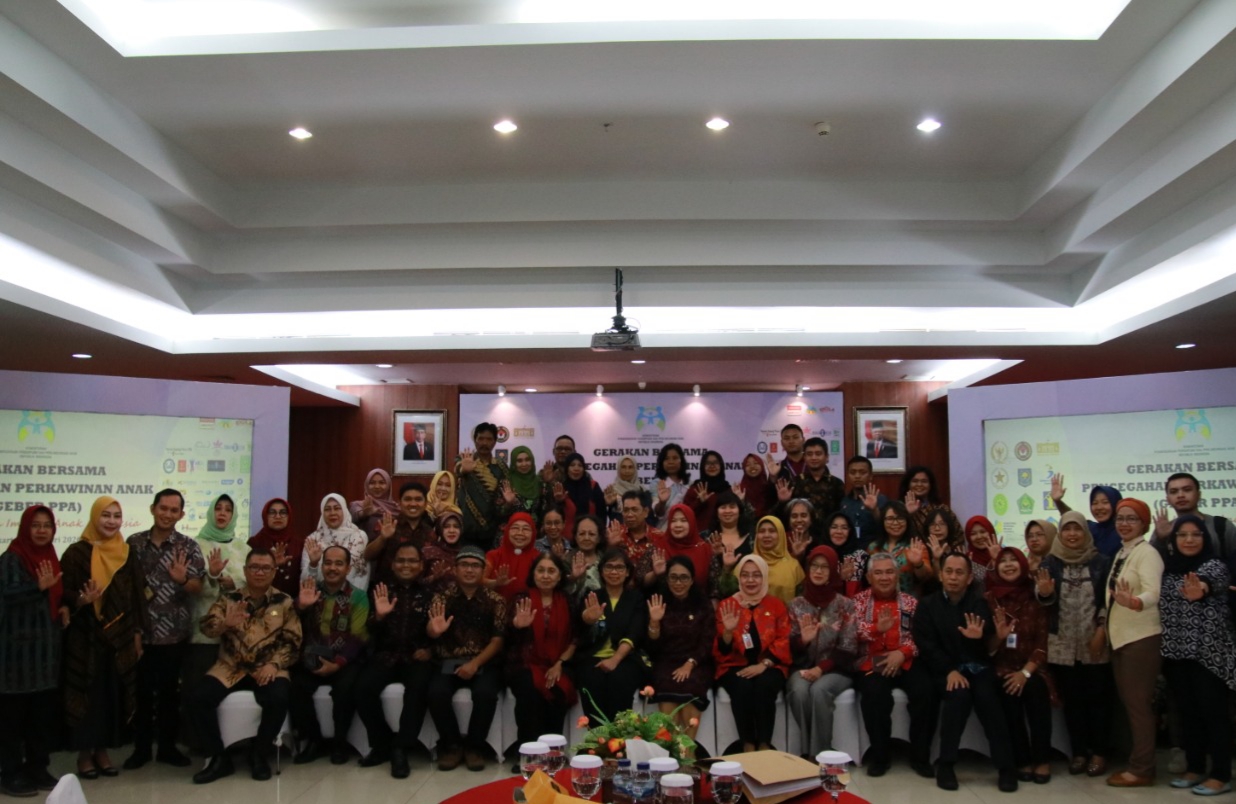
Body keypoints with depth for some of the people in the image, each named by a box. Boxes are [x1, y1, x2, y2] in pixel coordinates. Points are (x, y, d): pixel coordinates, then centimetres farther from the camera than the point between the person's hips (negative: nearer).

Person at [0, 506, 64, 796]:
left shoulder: (51, 558, 13)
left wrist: (64, 608, 4)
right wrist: (39, 587, -33)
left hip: (46, 646, 7)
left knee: (44, 711, 9)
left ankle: (38, 769, 18)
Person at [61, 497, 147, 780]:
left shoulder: (128, 553, 6)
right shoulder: (77, 552, -6)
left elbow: (137, 596, 8)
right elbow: (63, 592, -7)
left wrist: (138, 633, 6)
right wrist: (82, 600, -27)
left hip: (120, 637, 3)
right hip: (85, 637, -3)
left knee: (113, 694, 6)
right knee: (86, 692, 1)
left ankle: (102, 751, 19)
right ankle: (84, 754, 14)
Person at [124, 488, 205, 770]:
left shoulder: (188, 547, -4)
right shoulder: (134, 542, 2)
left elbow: (198, 588, -8)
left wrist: (182, 579, -29)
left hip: (174, 632, -1)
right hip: (139, 630, 1)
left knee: (169, 691, 8)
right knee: (141, 690, 9)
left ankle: (168, 746, 21)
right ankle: (141, 747, 22)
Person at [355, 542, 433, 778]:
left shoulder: (430, 594, 6)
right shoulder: (382, 592, 13)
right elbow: (372, 635, 8)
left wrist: (429, 649, -13)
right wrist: (379, 617, -12)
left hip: (416, 657, -2)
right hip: (386, 656, 2)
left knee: (418, 688, -33)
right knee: (364, 687, -26)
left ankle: (400, 749, -19)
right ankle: (382, 744, -5)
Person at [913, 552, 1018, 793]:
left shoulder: (979, 603, 8)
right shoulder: (927, 605, 5)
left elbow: (988, 648, 1)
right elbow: (926, 646, -5)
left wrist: (989, 637, -24)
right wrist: (950, 670, -20)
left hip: (977, 666, 2)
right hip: (944, 669, -1)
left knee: (987, 696, -29)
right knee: (959, 695, -32)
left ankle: (1006, 765, -18)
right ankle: (946, 763, -18)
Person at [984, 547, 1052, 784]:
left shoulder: (1035, 598, 4)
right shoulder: (988, 599, 3)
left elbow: (1043, 640, -1)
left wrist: (1026, 672, -11)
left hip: (1030, 668, 0)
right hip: (1001, 668, 0)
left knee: (1036, 689, -28)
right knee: (1010, 693, -27)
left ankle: (1042, 759, -15)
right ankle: (1022, 760, -15)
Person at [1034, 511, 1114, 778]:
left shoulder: (1101, 561, 2)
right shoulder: (1051, 562, 4)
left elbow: (1110, 599, 1)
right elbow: (1044, 599, 0)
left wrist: (1102, 630, -8)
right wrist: (1044, 592, -24)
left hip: (1095, 642, -1)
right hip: (1063, 644, 1)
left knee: (1098, 697, 3)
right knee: (1071, 699, 6)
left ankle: (1100, 752, 13)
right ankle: (1079, 751, 15)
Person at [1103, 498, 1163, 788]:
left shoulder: (1147, 553, -14)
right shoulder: (1120, 553, 13)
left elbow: (1153, 592, -28)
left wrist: (1133, 603, -48)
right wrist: (1104, 626, 13)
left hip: (1142, 637, -9)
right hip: (1120, 637, 9)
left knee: (1138, 703, -5)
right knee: (1128, 702, 13)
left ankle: (1141, 769, 2)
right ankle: (1137, 763, 21)